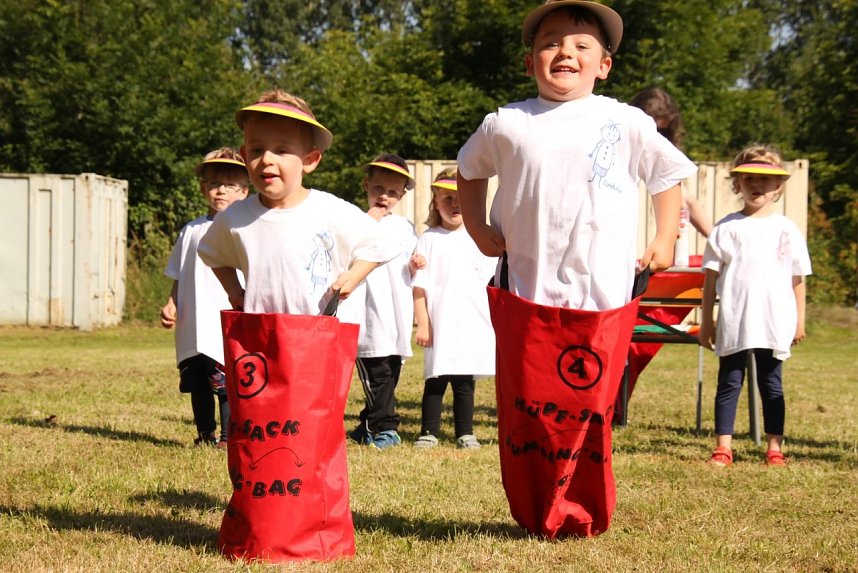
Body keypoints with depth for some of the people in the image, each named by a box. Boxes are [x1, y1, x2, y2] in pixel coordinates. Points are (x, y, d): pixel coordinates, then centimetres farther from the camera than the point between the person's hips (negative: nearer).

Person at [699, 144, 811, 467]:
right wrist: (706, 320, 1)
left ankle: (774, 447, 13)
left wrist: (799, 319, 7)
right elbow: (711, 276, 3)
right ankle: (723, 447, 4)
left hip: (775, 322, 1)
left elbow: (798, 278, 10)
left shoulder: (787, 230, 6)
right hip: (733, 322, -1)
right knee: (729, 382, 2)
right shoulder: (727, 228, 3)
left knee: (771, 384, 7)